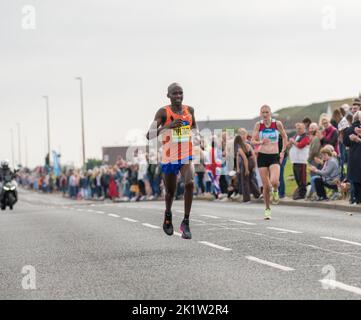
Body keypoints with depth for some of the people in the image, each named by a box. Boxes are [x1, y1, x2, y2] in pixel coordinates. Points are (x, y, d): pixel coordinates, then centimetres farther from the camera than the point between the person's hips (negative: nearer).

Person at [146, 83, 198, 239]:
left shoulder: (189, 110, 3)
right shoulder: (163, 112, -10)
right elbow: (149, 135, -20)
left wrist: (195, 133, 7)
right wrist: (168, 126, -31)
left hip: (187, 155, 2)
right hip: (169, 158, -1)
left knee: (189, 183, -25)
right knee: (170, 191, 13)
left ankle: (186, 222, -17)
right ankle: (168, 215, 46)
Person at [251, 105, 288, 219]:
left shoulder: (277, 124, -1)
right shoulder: (258, 125, -1)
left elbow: (284, 137, 12)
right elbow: (253, 141, -2)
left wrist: (283, 152, 6)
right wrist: (261, 142, -22)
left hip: (274, 156, -1)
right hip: (262, 156, 1)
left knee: (274, 181, -24)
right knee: (266, 186, 0)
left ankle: (275, 191, 12)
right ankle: (267, 209, 18)